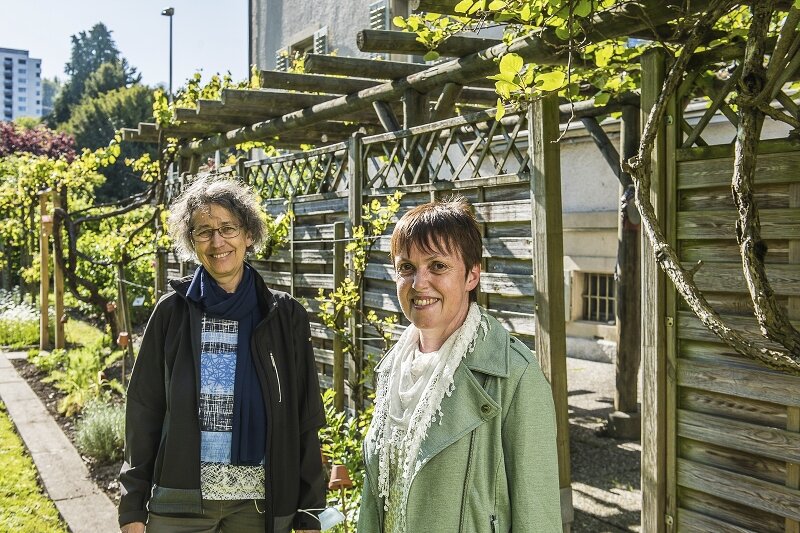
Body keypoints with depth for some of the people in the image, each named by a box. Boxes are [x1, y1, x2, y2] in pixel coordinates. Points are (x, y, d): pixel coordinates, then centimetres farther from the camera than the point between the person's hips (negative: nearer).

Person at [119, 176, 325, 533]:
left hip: (259, 502, 0)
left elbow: (304, 419, 1)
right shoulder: (173, 311, 0)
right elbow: (143, 410, 1)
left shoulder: (284, 316, 0)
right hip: (180, 501, 0)